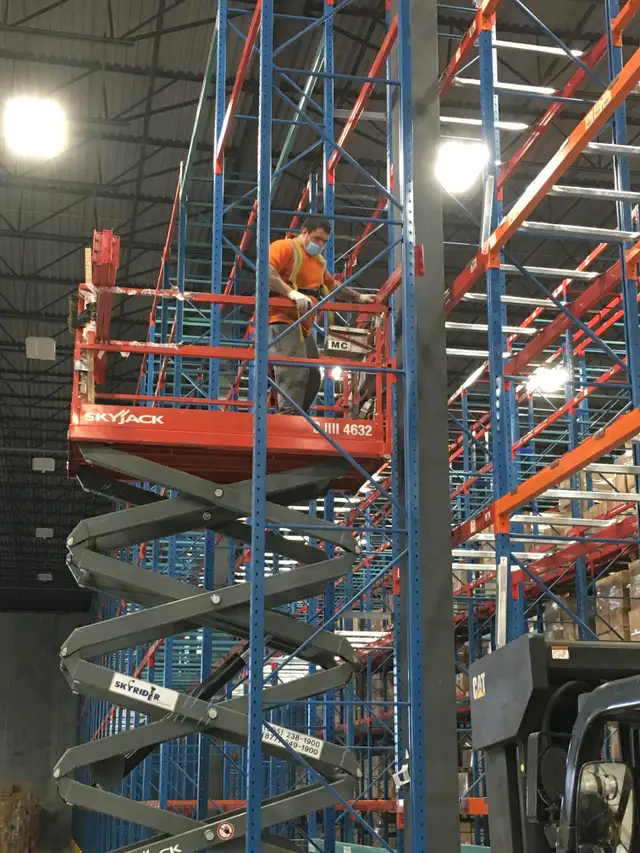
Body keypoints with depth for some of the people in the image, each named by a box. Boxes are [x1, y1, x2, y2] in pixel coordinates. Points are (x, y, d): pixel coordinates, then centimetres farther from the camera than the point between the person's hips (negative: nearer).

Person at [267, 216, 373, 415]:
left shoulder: (318, 261, 25)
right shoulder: (284, 247, -4)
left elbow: (333, 285, 39)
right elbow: (266, 273, -20)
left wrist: (358, 297, 30)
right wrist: (293, 293, -30)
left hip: (304, 325, 10)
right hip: (282, 319, -10)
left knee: (312, 376, 8)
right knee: (295, 370, -24)